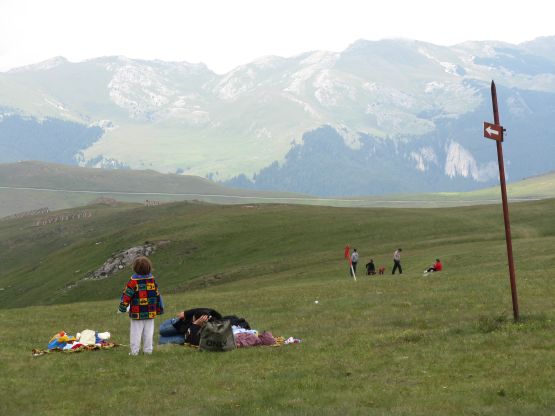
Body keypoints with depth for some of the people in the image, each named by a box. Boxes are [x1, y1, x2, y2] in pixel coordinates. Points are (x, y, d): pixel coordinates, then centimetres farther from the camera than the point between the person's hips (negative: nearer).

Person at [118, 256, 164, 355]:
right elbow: (157, 295, 10)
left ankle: (134, 351, 0)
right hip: (150, 313, 4)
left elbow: (126, 295, -9)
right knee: (149, 332, 9)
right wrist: (159, 309, 20)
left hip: (137, 313, -4)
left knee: (136, 332, 0)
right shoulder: (152, 279, 4)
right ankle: (148, 350, 11)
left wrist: (122, 308, 1)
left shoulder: (133, 281, -10)